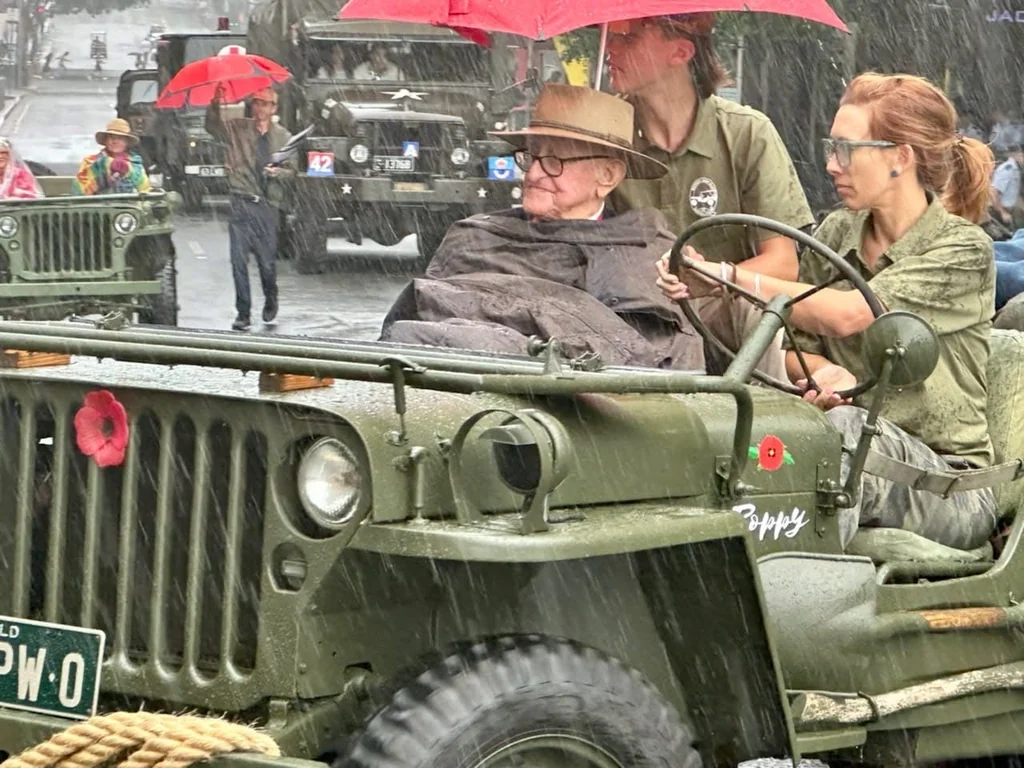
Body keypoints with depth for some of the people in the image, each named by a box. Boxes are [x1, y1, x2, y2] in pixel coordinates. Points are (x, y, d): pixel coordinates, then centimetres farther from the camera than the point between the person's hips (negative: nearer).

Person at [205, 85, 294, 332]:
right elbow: (212, 126, -5)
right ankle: (243, 313, 4)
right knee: (239, 260, -4)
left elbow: (292, 170, 12)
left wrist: (278, 172, -9)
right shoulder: (237, 129, 6)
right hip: (241, 202, 0)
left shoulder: (283, 137, 8)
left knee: (267, 260, 2)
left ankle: (270, 306, 28)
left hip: (267, 204, 0)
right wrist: (215, 105, -21)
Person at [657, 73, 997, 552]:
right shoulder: (833, 237, 15)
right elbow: (796, 351, 10)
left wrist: (730, 278, -17)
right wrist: (825, 374, -15)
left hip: (948, 482, -4)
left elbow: (848, 314, -18)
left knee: (846, 427, -36)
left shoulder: (964, 249, -5)